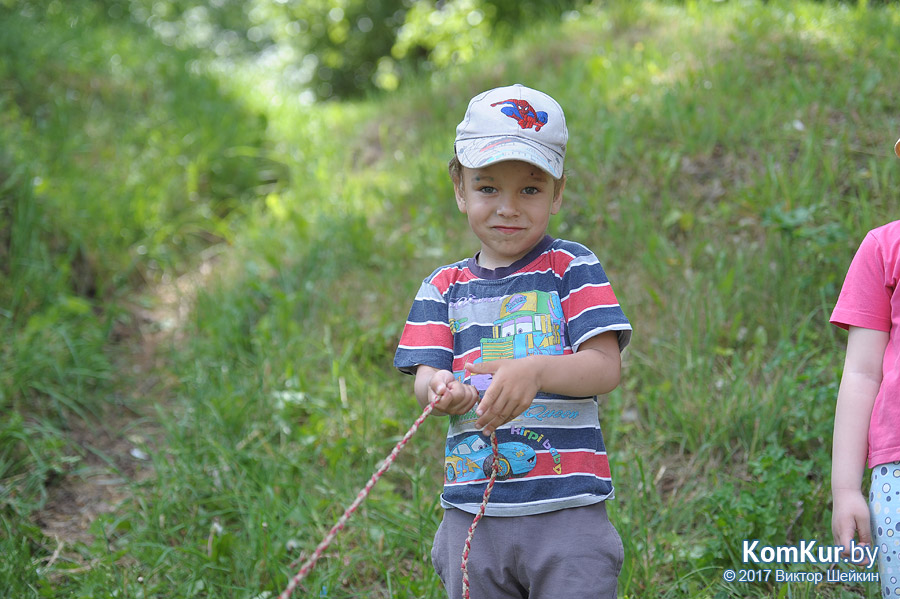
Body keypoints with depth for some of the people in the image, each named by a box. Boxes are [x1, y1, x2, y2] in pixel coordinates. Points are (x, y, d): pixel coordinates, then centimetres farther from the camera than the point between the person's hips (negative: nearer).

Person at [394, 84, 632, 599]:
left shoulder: (572, 267, 1)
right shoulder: (444, 287, 11)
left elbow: (606, 367, -8)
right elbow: (425, 375, 1)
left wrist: (534, 371, -27)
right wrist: (440, 390, -24)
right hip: (472, 515, 3)